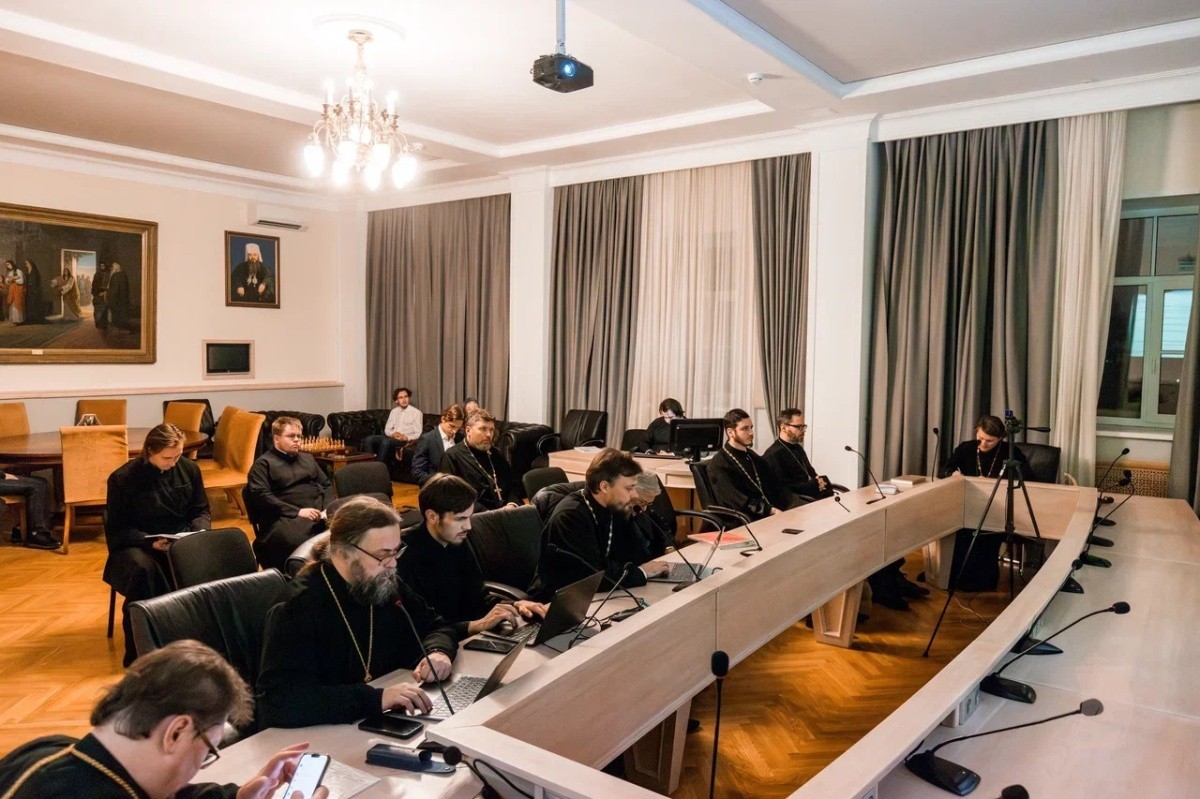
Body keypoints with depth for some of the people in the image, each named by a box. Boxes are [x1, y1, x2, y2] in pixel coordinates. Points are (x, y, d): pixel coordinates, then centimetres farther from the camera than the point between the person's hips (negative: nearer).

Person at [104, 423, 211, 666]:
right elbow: (116, 530, -6)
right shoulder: (123, 478, -7)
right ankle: (137, 652, -23)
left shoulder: (189, 468, 4)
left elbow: (201, 511, 11)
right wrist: (150, 542, -23)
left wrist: (199, 533, -12)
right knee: (142, 569, -38)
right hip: (136, 546, -3)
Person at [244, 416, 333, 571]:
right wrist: (297, 511, -14)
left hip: (319, 514, 5)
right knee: (296, 541, -40)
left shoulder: (308, 458, 29)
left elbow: (327, 484, 26)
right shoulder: (264, 463, 10)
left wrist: (328, 508, 4)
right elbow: (261, 496, -4)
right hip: (288, 517, -5)